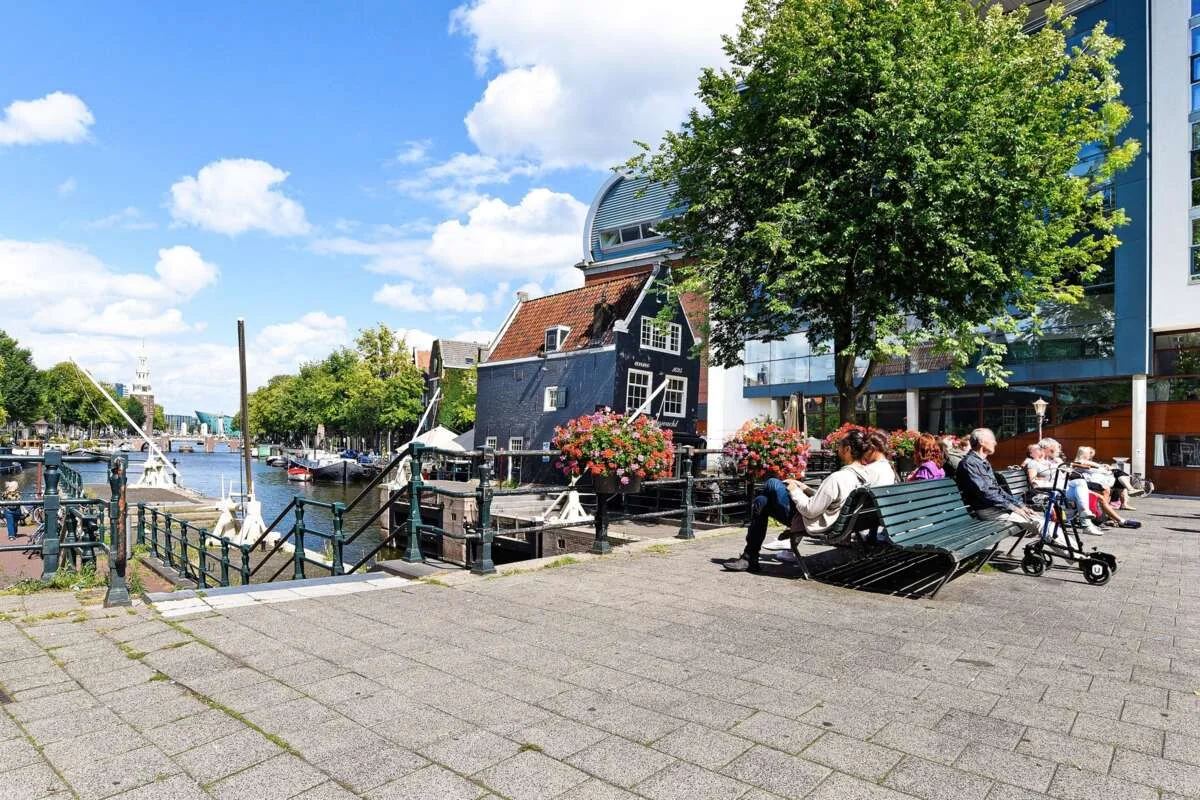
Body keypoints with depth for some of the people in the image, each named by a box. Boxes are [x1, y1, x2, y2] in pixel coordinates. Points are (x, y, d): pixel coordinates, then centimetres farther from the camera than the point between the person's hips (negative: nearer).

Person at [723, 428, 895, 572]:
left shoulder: (838, 478, -29)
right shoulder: (864, 474, -3)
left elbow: (810, 511, -24)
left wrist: (795, 491, -8)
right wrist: (806, 489, 8)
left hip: (806, 523, -8)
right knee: (761, 501, 16)